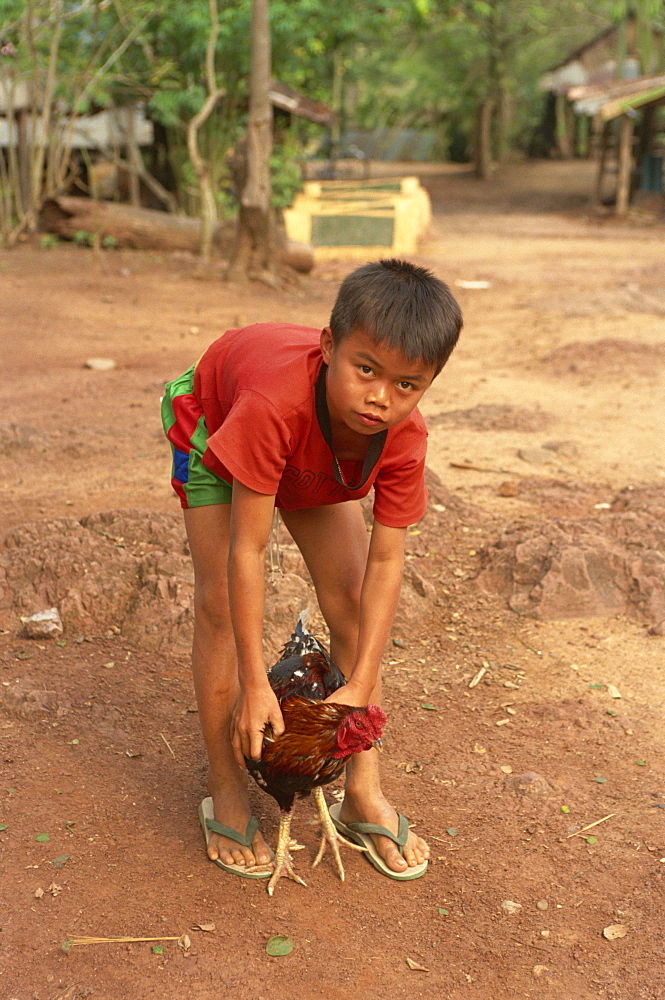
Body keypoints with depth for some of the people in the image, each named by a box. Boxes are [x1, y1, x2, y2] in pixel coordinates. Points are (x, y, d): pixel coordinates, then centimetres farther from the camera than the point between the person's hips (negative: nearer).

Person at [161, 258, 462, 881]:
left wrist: (361, 686, -30)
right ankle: (226, 794, 1)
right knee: (221, 603, -14)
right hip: (212, 421, -3)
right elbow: (247, 549, -41)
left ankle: (364, 793, 8)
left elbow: (385, 562, -27)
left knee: (352, 599, -5)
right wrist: (254, 684, -37)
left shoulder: (404, 435, -33)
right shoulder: (275, 401, -48)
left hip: (316, 462, 4)